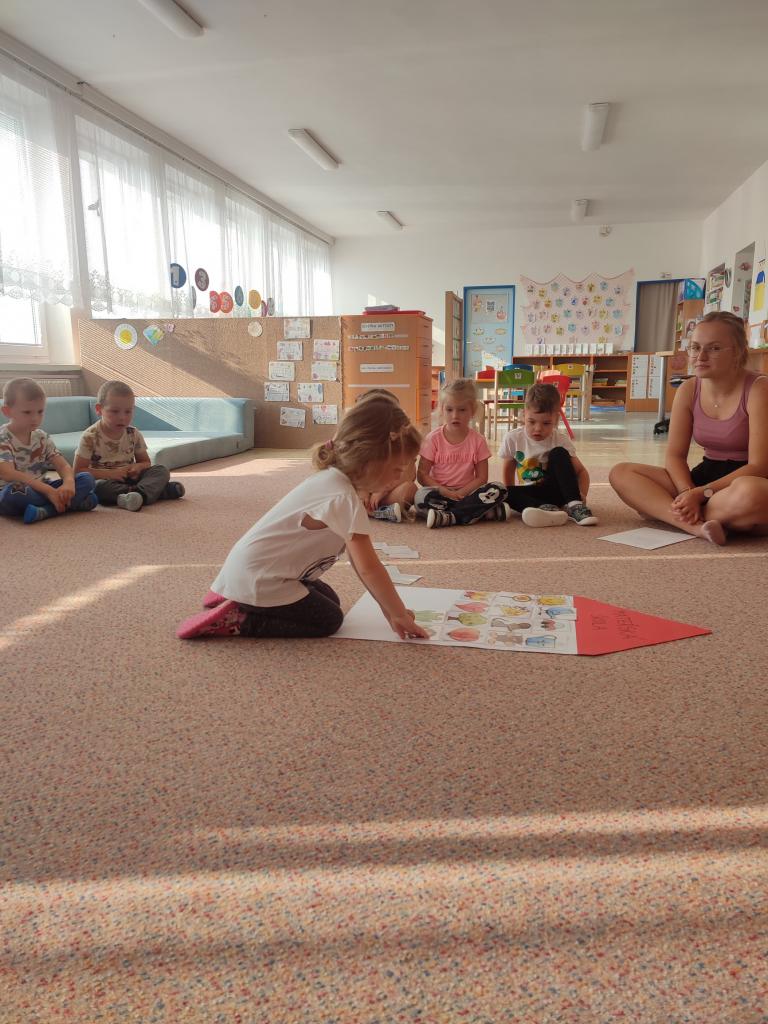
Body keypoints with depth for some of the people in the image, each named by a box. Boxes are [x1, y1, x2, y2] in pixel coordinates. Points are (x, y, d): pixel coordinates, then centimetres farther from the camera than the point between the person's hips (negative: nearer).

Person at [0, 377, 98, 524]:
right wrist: (49, 491, -32)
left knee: (86, 479, -11)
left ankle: (44, 511, -31)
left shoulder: (42, 437, 7)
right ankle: (73, 502, -25)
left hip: (40, 489, 6)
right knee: (13, 492, -42)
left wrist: (69, 483, -26)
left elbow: (64, 466, 0)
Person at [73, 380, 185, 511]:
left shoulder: (134, 435, 2)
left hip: (128, 479, 4)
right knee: (99, 486, -38)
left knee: (161, 470, -14)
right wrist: (110, 474, -22)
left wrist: (138, 467, -13)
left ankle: (140, 493, -45)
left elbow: (146, 462, 14)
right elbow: (78, 471, -11)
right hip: (105, 481, -4)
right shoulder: (90, 437, -10)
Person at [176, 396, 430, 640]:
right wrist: (400, 615, -13)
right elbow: (368, 569, -25)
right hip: (256, 577, -10)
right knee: (329, 620, 1)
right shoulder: (343, 498, -27)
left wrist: (389, 608, 4)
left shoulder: (333, 479, 3)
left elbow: (359, 559, 4)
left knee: (330, 601, 19)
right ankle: (236, 620, -3)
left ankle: (236, 598, 19)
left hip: (251, 567, 10)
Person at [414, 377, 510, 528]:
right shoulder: (433, 439, -1)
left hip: (466, 492, 2)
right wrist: (445, 492, -17)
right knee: (421, 496, -34)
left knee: (497, 490, -24)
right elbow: (422, 475, -4)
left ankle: (447, 518, -31)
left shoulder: (478, 440, 2)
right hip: (439, 492, -2)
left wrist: (461, 492, -16)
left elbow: (482, 477, 1)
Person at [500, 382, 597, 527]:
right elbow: (508, 471, 3)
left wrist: (581, 494, -26)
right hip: (529, 493, 1)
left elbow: (581, 471, -8)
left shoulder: (559, 441, -11)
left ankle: (574, 504, -31)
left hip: (555, 491, -1)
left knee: (559, 453, -24)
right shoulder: (512, 438, -10)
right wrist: (512, 498, -4)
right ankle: (547, 509, -46)